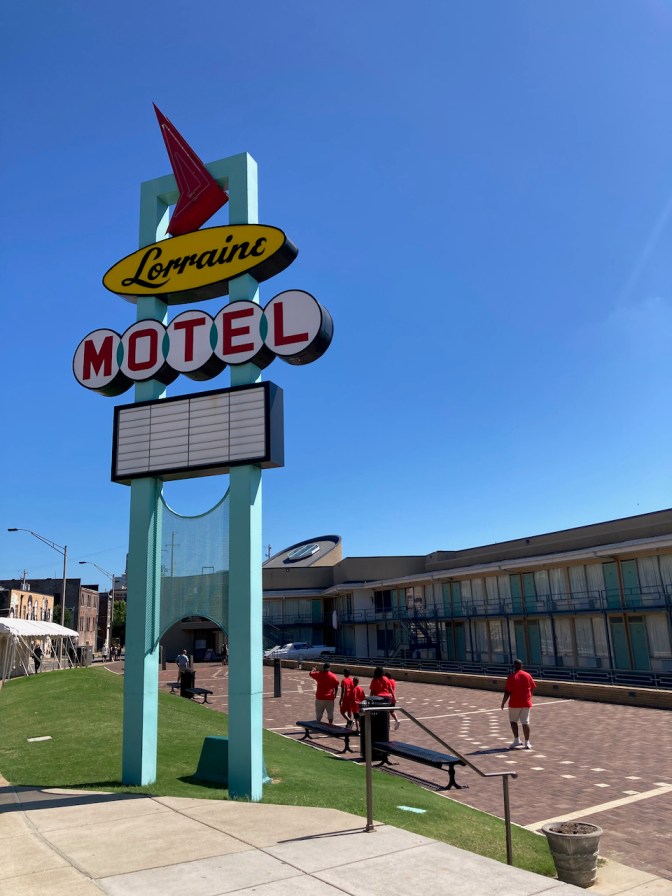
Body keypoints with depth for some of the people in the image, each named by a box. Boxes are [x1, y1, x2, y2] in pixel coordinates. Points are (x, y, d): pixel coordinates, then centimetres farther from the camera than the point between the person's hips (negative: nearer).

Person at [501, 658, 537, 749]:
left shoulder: (511, 677, -10)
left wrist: (503, 703, 0)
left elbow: (507, 692, -11)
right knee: (525, 722, 6)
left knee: (513, 721, 13)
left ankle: (517, 740, 5)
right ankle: (527, 743, 5)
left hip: (514, 703, -3)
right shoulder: (528, 675, 1)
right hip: (526, 703, 3)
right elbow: (532, 688, 9)